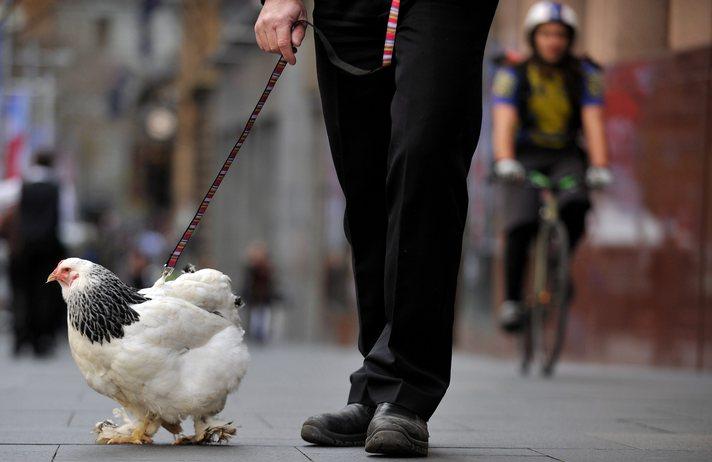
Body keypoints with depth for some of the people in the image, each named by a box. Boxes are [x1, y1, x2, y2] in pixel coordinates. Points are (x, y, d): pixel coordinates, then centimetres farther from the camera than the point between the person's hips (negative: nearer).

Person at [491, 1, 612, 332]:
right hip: (526, 158, -1)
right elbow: (504, 121, -20)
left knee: (575, 207, -29)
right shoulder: (513, 75, -8)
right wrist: (504, 161, -38)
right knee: (521, 225, -24)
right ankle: (511, 301, -14)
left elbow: (593, 122, -14)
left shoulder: (585, 75, -5)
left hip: (567, 157, 1)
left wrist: (599, 166, -29)